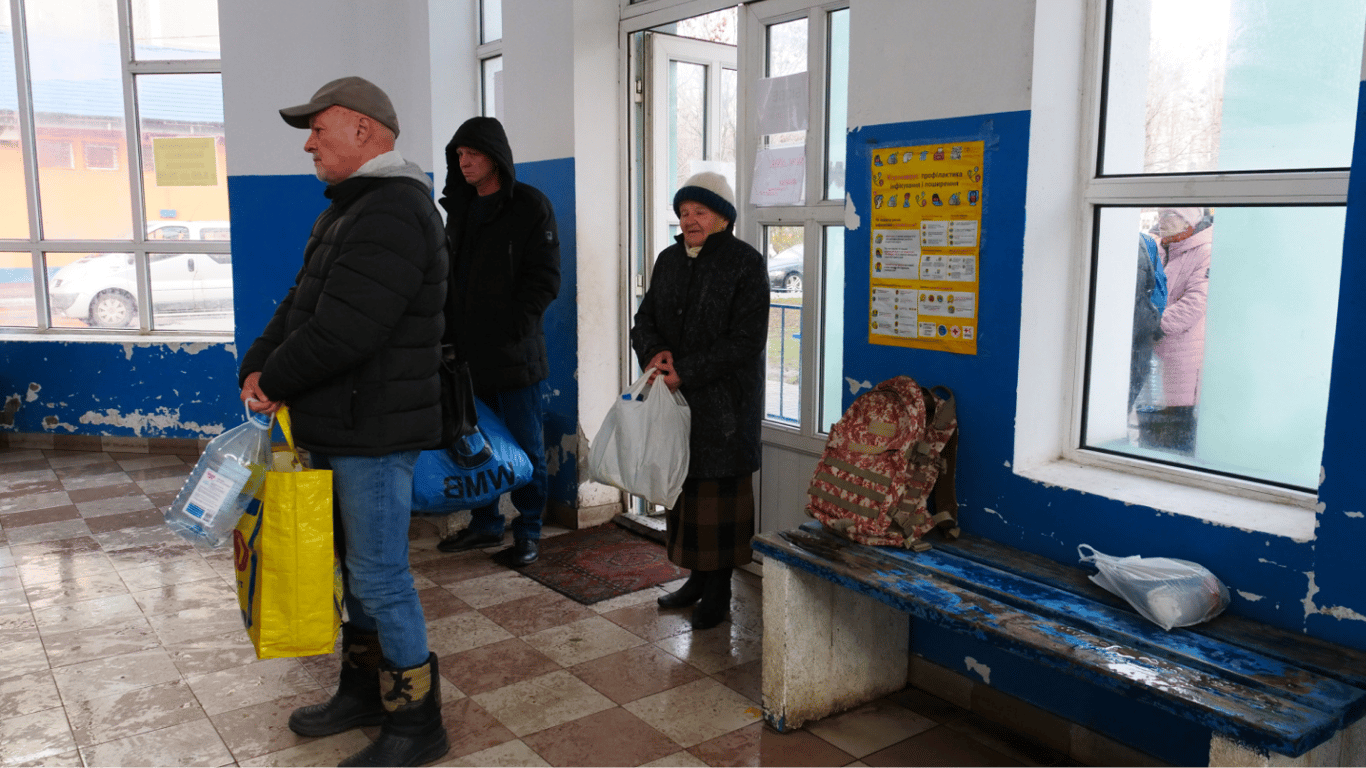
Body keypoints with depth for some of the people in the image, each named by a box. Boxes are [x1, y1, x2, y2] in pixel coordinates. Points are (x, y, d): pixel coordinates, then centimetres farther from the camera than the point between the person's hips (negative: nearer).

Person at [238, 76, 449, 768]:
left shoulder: (391, 216, -19)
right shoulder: (351, 208, 18)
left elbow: (340, 331, -26)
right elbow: (300, 305, 16)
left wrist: (274, 382, -11)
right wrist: (258, 366, 1)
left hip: (375, 431, -10)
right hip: (341, 426, 11)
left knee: (380, 578, -2)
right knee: (356, 565, 19)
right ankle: (363, 690, 36)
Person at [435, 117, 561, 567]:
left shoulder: (530, 206, -6)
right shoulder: (459, 209, 14)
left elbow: (544, 279, -10)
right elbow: (448, 275, 18)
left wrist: (512, 328, -15)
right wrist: (450, 329, 7)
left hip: (516, 354, -6)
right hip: (470, 352, 6)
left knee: (526, 448, 4)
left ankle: (528, 531, 17)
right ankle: (486, 525, 28)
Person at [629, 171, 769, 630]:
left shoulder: (745, 264, -8)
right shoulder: (669, 260, 12)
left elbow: (745, 343, -14)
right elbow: (644, 320, 14)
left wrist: (685, 372, -17)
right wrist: (655, 353, -9)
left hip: (723, 404, -6)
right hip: (675, 400, 6)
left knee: (719, 494, -1)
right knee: (682, 486, 11)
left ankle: (718, 591, 11)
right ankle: (696, 578, 26)